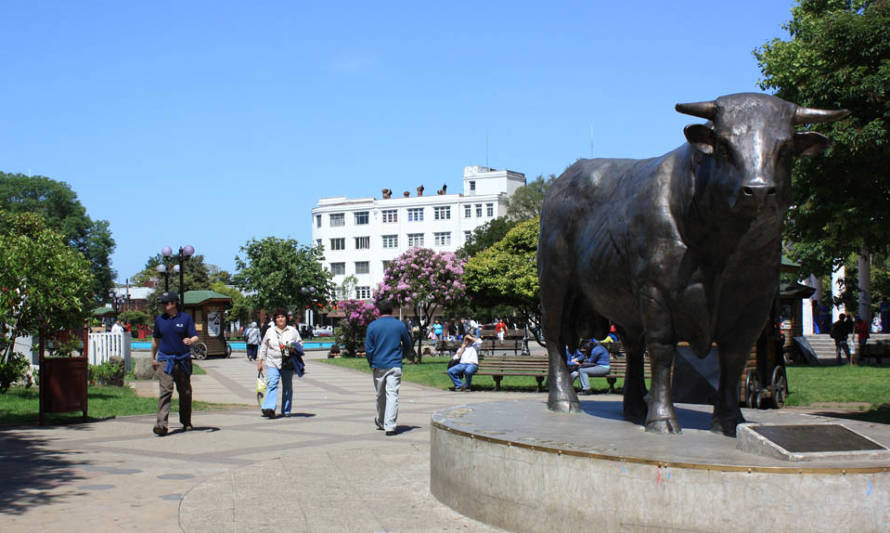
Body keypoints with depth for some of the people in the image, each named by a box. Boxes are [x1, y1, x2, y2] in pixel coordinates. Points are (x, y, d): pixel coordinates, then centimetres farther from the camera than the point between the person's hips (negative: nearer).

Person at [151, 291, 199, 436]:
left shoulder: (185, 318, 1)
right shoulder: (159, 319, 7)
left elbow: (195, 337, -3)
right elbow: (155, 339, 19)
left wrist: (190, 341, -26)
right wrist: (153, 357, 23)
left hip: (183, 360, 0)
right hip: (165, 360, 0)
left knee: (185, 392, 9)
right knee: (165, 391, -14)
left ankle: (186, 422, 25)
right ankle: (162, 424, -22)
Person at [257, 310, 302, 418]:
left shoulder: (293, 331, 8)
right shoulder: (270, 331, 11)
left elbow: (300, 343, 11)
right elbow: (263, 347, 15)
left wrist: (294, 349, -10)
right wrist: (260, 361, 11)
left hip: (288, 364, 1)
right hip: (273, 363, -1)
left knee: (287, 387, 7)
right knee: (272, 385, -17)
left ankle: (286, 411, 16)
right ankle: (269, 409, -27)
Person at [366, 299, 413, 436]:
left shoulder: (373, 326, -1)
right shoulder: (400, 325, 2)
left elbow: (368, 348, -1)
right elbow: (407, 345, 13)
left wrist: (371, 363, 12)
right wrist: (403, 356, 30)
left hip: (378, 366, 1)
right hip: (395, 365, -1)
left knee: (380, 395, 15)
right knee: (392, 395, -6)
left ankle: (380, 422, 30)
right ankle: (390, 427, -15)